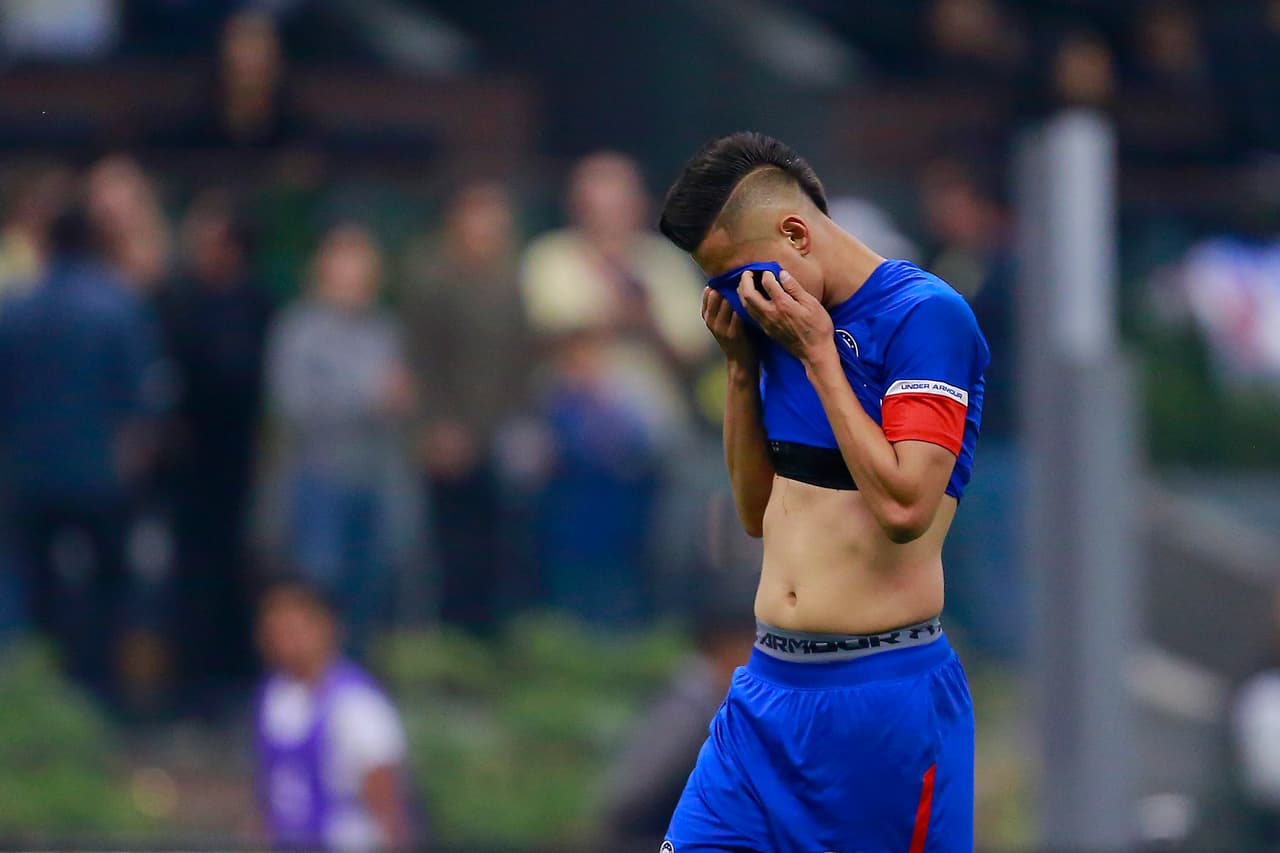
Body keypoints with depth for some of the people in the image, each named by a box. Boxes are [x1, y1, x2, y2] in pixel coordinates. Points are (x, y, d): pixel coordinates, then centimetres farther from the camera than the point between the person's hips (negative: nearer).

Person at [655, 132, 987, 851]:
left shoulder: (925, 314, -11)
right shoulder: (786, 326, 12)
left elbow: (904, 507, -21)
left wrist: (818, 358, -14)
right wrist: (741, 364, 8)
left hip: (885, 688, -7)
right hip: (771, 683, 7)